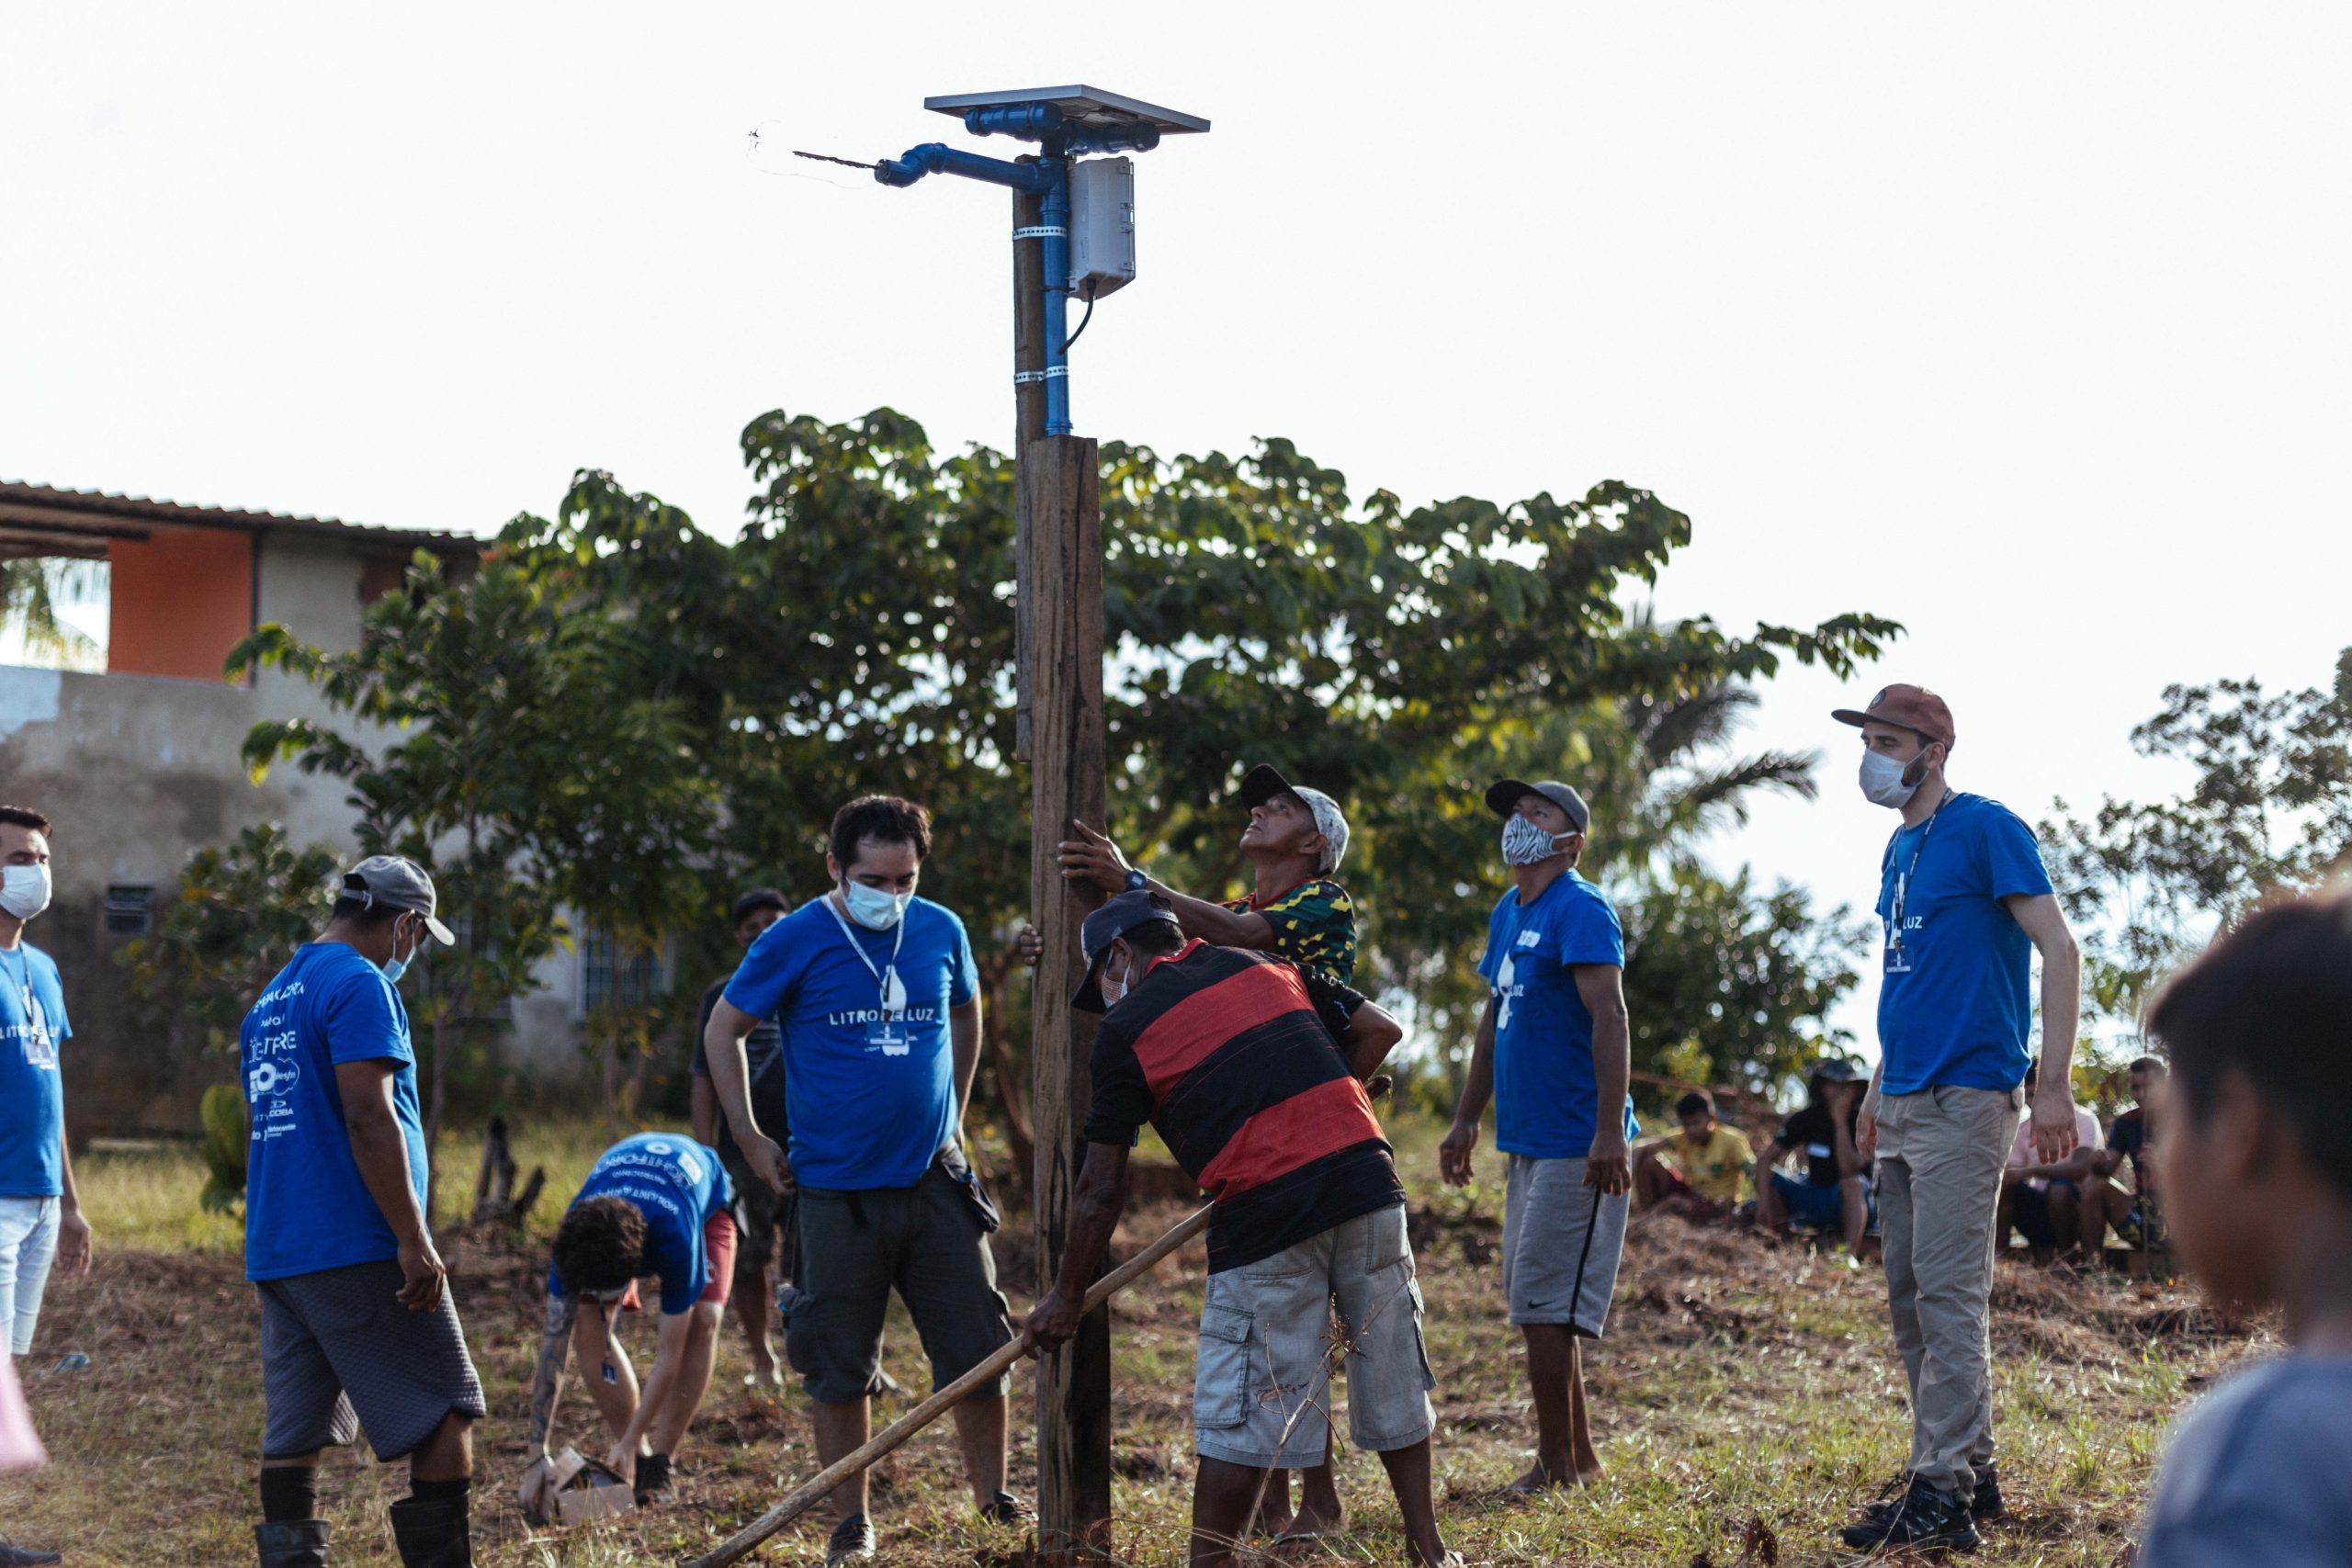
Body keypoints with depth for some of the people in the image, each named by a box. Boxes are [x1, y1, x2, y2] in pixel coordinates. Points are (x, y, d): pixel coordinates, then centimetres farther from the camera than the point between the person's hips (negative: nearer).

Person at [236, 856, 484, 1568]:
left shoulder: (273, 996, 20)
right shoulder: (360, 984, -9)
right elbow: (369, 1117, -19)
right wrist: (413, 1239, -20)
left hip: (272, 1254, 9)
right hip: (357, 1249, -9)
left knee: (294, 1436, 6)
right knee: (444, 1415, -3)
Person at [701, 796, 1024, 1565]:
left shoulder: (940, 932, 3)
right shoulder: (795, 942, -8)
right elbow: (723, 1029, 2)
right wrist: (750, 1139, 0)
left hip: (936, 1182, 3)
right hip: (838, 1191, -3)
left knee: (979, 1350, 3)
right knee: (841, 1370, 4)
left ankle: (995, 1502, 18)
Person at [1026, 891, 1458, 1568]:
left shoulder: (1126, 1026, 5)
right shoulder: (1264, 967, 19)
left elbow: (1100, 1191, 5)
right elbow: (1379, 1031, 18)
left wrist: (1067, 1296, 15)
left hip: (1266, 1210, -5)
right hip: (1368, 1177, 5)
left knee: (1240, 1419, 2)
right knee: (1393, 1380, 16)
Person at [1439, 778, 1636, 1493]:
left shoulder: (1580, 910, -12)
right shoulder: (1507, 912, 16)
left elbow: (1610, 1019, -21)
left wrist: (1610, 1132, -28)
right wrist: (1467, 1120, 23)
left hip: (1575, 1146, -9)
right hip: (1528, 1141, 9)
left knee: (1543, 1306, -8)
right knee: (1532, 1305, 13)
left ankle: (1557, 1466, -1)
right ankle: (1579, 1458, 21)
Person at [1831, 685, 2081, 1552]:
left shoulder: (1985, 829, -9)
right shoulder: (1900, 849, 17)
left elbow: (2059, 950, -13)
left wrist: (2053, 1087, -18)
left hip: (1964, 1096, -9)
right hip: (1905, 1105, 9)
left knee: (1947, 1294, -10)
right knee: (1910, 1296, 11)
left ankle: (1942, 1495, -9)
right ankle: (1971, 1470, 20)